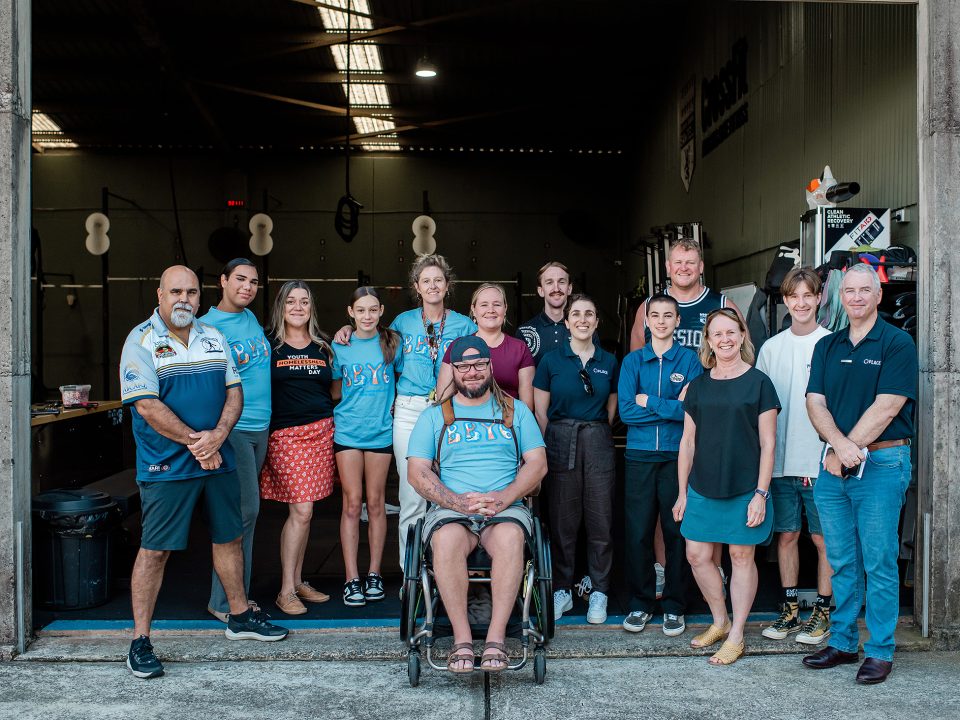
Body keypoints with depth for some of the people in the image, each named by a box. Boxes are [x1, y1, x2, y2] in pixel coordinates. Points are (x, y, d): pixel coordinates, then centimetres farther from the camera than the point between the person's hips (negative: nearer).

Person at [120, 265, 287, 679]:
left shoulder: (214, 338, 10)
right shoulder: (141, 341, -7)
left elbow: (234, 391, 7)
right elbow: (148, 406, -15)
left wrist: (218, 435, -10)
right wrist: (195, 443, -15)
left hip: (218, 458, 6)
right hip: (166, 466, -6)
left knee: (229, 537, 14)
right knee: (155, 550, -1)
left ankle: (240, 616, 31)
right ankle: (140, 641, 10)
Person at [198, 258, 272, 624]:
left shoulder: (251, 317, 13)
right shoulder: (209, 326, -10)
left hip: (260, 427, 8)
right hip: (232, 427, -8)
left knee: (243, 509, 11)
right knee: (245, 510, -9)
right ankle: (225, 603, 2)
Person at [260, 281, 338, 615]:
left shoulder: (323, 347, 14)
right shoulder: (269, 345, 1)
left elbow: (335, 391, 19)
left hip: (322, 430, 4)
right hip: (285, 434, -4)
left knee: (302, 510, 8)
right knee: (301, 511, -9)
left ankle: (297, 582, 19)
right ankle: (286, 590, 1)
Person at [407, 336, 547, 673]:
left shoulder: (515, 410, 16)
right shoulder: (434, 416, 14)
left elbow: (538, 463, 8)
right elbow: (417, 472, 5)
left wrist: (504, 497, -10)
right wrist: (457, 501, -13)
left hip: (506, 506, 0)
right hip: (450, 508, 0)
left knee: (510, 537, -35)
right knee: (447, 539, -35)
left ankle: (496, 638, -30)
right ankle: (462, 639, -28)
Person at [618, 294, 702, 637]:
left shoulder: (690, 360, 3)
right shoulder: (632, 361, 7)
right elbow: (626, 411, -5)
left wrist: (649, 401, -9)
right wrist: (672, 408, -9)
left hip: (677, 455, -1)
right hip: (640, 456, 1)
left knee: (677, 531, 4)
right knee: (638, 532, 3)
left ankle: (674, 606, 17)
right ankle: (640, 603, 17)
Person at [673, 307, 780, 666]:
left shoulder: (758, 383, -3)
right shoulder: (698, 386, 8)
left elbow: (767, 444, -4)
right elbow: (688, 441, 11)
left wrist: (761, 493, -9)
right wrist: (682, 491, 9)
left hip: (745, 489, -4)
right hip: (702, 488, 4)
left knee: (742, 556, 5)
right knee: (697, 556, 5)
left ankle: (736, 636, 18)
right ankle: (719, 622, 26)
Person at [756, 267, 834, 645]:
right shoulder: (771, 347, 9)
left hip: (821, 461, -3)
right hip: (781, 460, 4)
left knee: (823, 538, 4)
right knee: (786, 534, 11)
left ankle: (822, 611, 17)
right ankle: (789, 607, 23)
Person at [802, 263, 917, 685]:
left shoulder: (897, 343, -4)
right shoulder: (827, 346, 12)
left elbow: (886, 407, -13)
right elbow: (815, 402, 2)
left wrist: (849, 450, -12)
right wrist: (839, 443, -15)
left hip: (881, 463, -5)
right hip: (833, 465, 5)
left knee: (878, 563, 0)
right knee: (841, 563, 11)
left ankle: (880, 651, 11)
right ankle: (842, 643, 22)